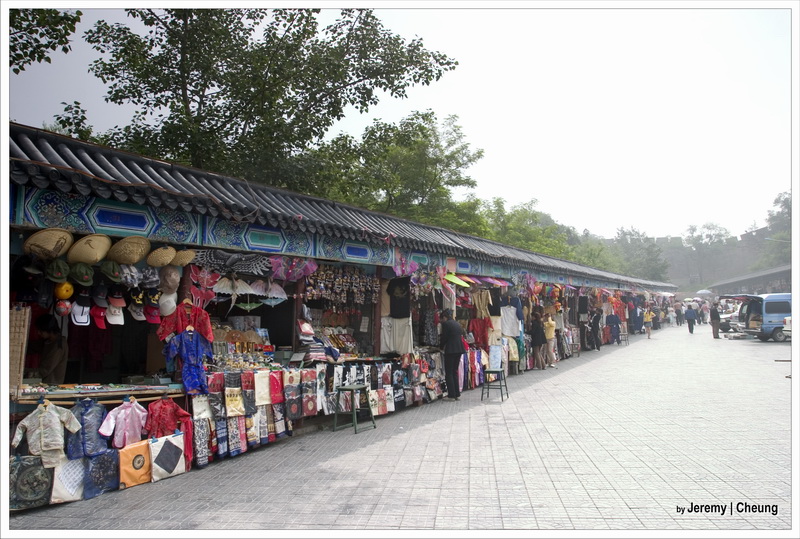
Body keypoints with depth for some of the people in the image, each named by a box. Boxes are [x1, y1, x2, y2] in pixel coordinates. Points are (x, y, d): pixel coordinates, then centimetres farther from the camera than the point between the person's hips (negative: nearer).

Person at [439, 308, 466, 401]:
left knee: (449, 373, 0)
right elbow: (461, 336, 16)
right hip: (459, 349, 7)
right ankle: (457, 394, 15)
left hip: (450, 350, -7)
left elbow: (444, 337, -8)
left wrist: (441, 347, 11)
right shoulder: (458, 324, 13)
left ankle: (452, 395, -2)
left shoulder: (445, 324, -8)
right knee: (455, 371, 15)